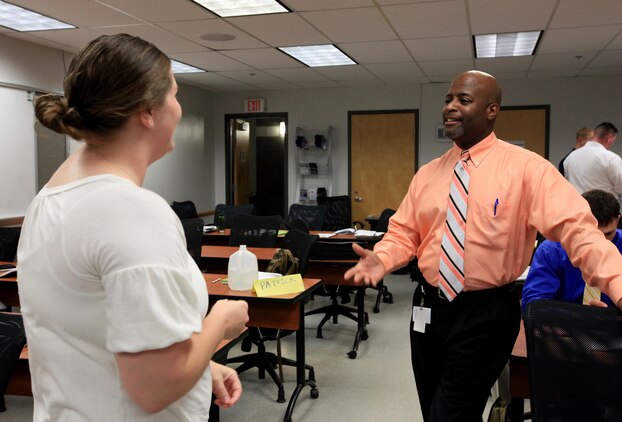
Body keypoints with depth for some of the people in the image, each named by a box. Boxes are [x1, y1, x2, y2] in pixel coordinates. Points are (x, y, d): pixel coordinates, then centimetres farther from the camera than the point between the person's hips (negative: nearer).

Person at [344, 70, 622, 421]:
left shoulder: (527, 168, -10)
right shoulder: (428, 174, 5)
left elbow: (576, 229, -20)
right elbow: (404, 232, 8)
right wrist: (381, 259, -14)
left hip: (486, 315, -5)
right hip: (429, 308, 6)